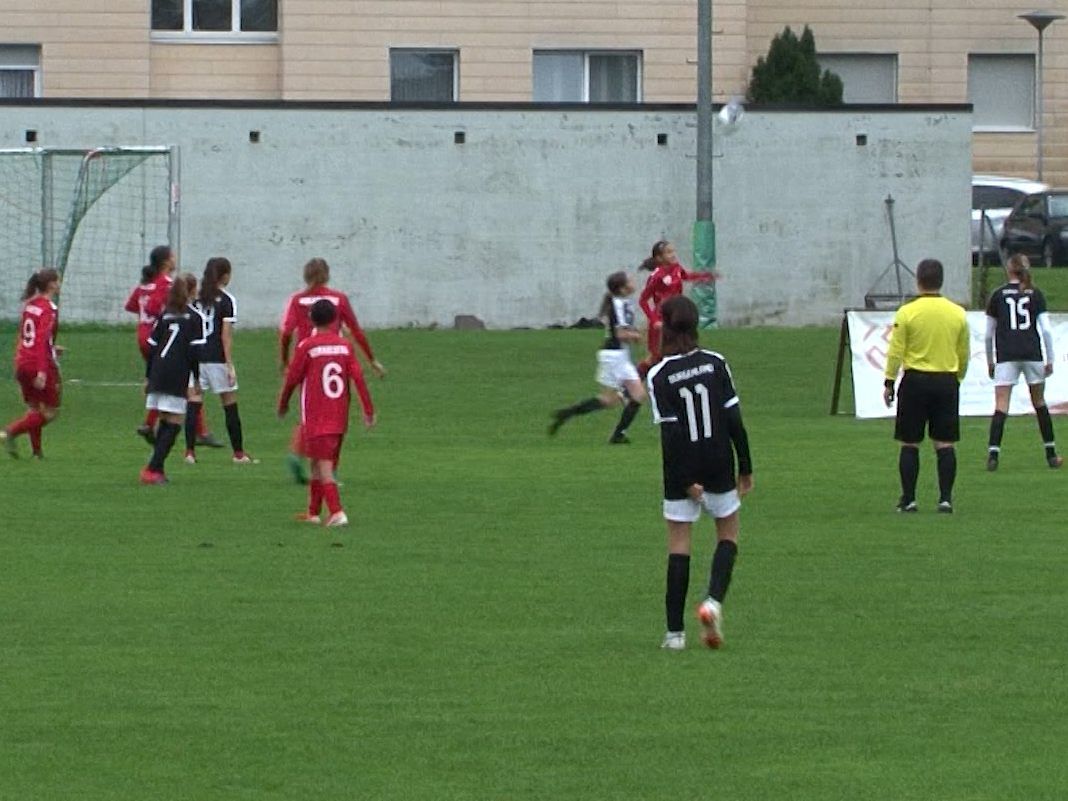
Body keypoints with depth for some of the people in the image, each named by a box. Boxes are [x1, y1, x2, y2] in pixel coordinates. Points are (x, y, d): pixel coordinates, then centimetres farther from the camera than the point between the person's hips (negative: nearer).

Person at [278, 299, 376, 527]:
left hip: (315, 418, -5)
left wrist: (283, 404, 14)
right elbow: (358, 377, -3)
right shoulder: (345, 345, 2)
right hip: (339, 418, 5)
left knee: (324, 467, -7)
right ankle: (313, 512, 26)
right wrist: (368, 410, 0)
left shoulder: (306, 346, -8)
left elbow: (292, 378, -3)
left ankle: (337, 513, -21)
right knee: (318, 464, 18)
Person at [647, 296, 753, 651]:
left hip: (681, 472, -1)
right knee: (728, 533, 18)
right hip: (719, 465, 1)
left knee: (679, 545, 6)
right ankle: (714, 600, -6)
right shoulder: (715, 363, -4)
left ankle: (675, 632, 6)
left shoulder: (658, 375, -9)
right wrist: (745, 468, 4)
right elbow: (734, 419, -4)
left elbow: (669, 432, -13)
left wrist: (685, 481, -10)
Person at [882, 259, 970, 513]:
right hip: (947, 382, 2)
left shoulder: (907, 312, -7)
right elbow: (964, 355, 10)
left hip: (915, 380, -2)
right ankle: (946, 498, 0)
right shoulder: (957, 313, 3)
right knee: (945, 444, 5)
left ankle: (908, 499, 6)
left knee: (909, 444, 5)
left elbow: (896, 351, -7)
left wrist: (889, 382, 2)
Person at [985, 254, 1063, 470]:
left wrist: (990, 361, 18)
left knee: (1001, 406, -4)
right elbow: (1046, 329, -1)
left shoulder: (998, 295, 5)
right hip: (1032, 353, 1)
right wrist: (1050, 360, 6)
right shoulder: (1036, 294, 5)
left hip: (1006, 357, -1)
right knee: (1039, 403, 16)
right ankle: (1051, 455, 20)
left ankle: (993, 454, -18)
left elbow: (989, 334, 7)